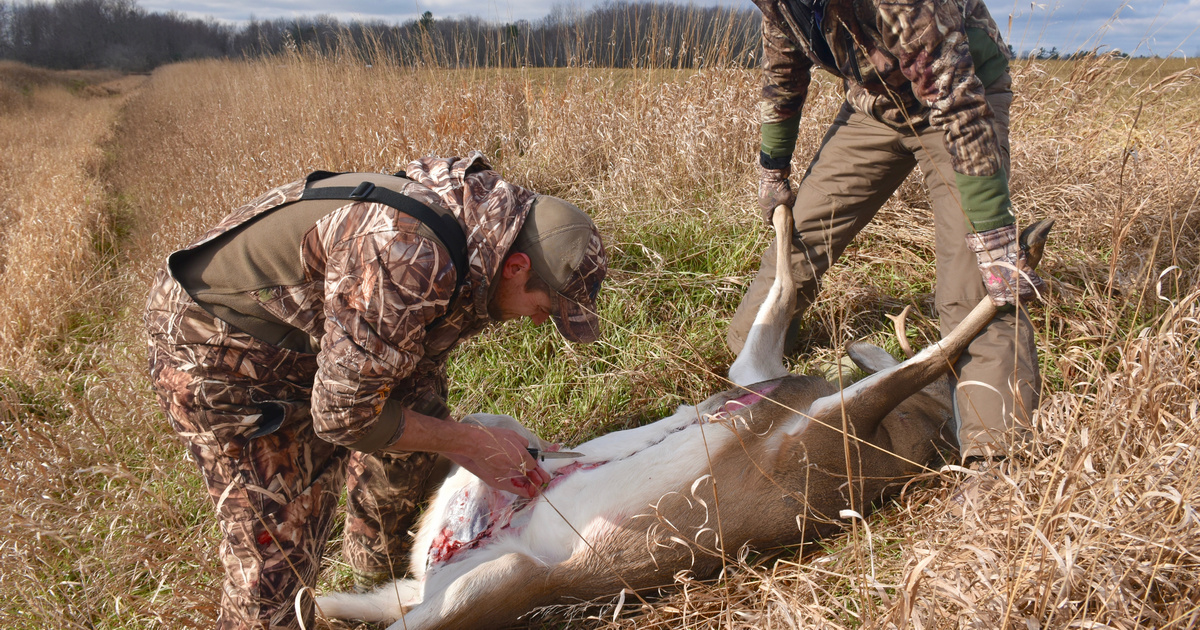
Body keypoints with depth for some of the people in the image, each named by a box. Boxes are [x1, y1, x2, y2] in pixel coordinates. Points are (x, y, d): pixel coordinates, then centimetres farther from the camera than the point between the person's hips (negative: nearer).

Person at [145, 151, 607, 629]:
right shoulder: (405, 257, -36)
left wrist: (471, 453, -4)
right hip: (212, 349, -8)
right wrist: (474, 443, -17)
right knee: (277, 541, -9)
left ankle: (378, 570, 33)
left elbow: (417, 374, 6)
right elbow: (343, 415, -27)